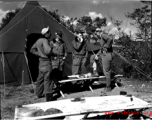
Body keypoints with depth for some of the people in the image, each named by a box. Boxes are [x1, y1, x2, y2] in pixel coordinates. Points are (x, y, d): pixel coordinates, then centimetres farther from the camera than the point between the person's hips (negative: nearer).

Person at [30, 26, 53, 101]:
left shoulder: (38, 40, 12)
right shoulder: (45, 40, -17)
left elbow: (32, 50, 19)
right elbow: (47, 51, -28)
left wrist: (38, 54, 12)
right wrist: (51, 48, -9)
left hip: (41, 61, 10)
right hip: (46, 62, -9)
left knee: (40, 78, 18)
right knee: (47, 79, -6)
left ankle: (39, 93, 29)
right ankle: (48, 97, -2)